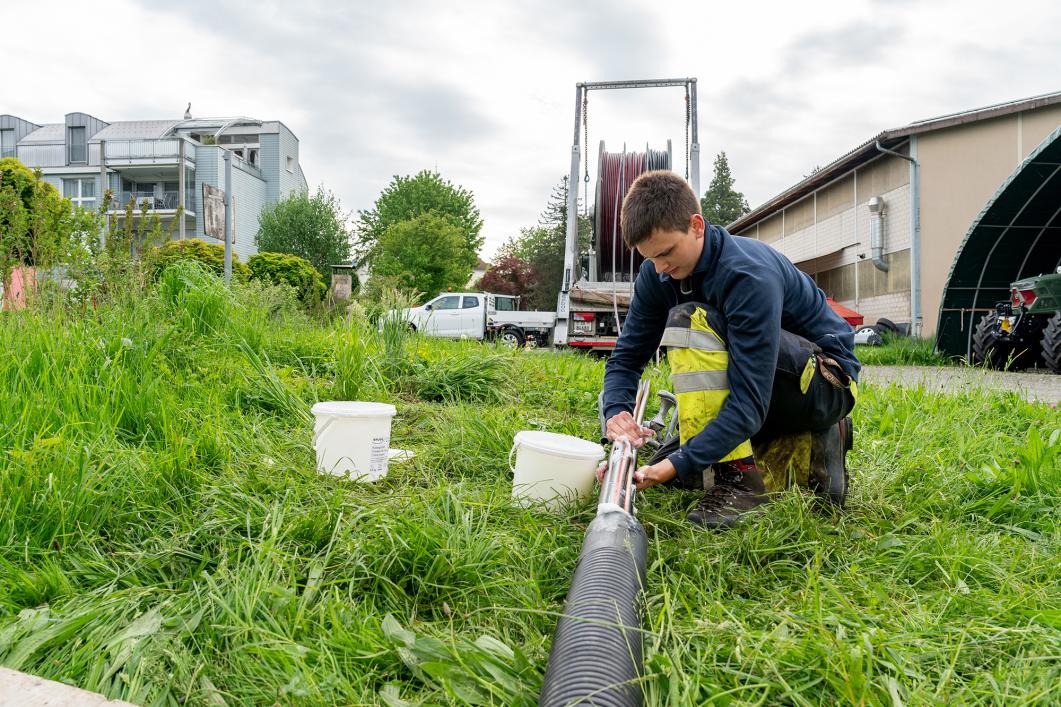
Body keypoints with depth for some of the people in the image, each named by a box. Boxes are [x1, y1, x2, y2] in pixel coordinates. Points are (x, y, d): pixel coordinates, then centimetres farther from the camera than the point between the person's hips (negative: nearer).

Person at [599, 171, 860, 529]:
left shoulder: (750, 275, -30)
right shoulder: (657, 275, -8)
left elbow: (749, 402, -34)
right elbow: (627, 356, -4)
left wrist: (677, 465, -40)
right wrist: (617, 411, -25)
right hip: (761, 385, 8)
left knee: (689, 321, -30)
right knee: (663, 470, 0)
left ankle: (738, 479, -24)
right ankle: (807, 444, 9)